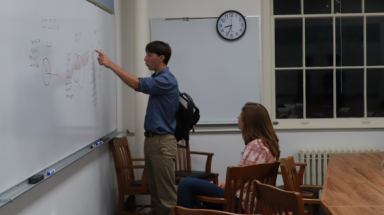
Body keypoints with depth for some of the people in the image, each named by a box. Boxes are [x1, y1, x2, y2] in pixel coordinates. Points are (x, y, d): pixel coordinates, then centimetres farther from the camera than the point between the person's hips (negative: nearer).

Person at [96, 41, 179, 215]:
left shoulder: (167, 81, -15)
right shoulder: (158, 79, 17)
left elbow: (137, 84, -28)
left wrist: (111, 64, -24)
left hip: (162, 141, -10)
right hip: (151, 139, 10)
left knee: (167, 194, -6)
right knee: (155, 191, 12)